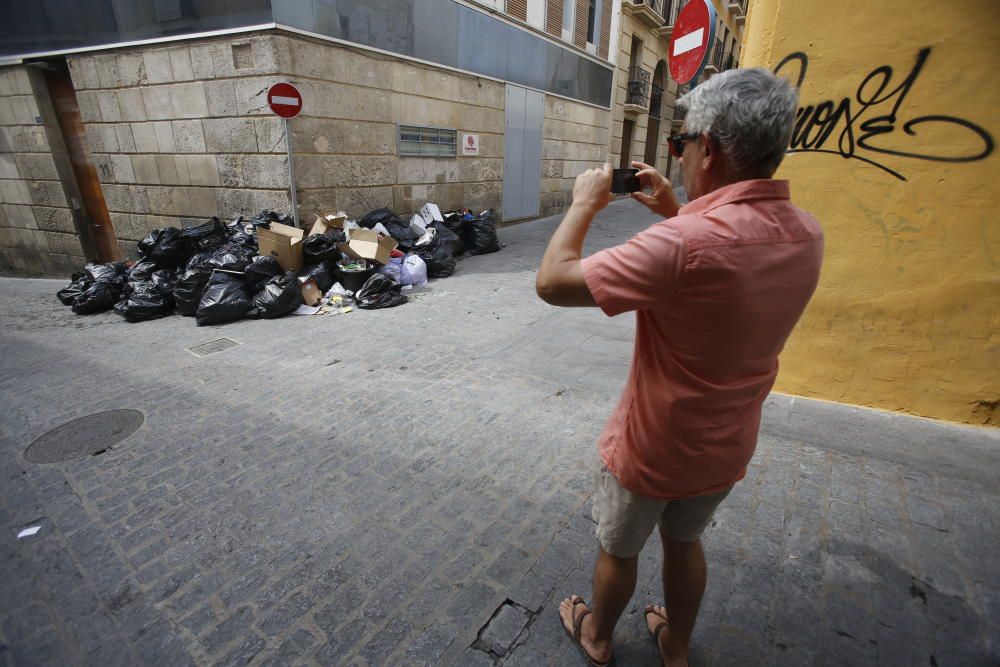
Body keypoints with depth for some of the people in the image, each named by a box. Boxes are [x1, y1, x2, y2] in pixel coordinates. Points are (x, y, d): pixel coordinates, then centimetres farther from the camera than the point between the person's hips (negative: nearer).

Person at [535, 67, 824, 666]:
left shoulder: (686, 242, -35)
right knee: (685, 541, 30)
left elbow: (552, 281, -29)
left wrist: (585, 203, -14)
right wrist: (676, 212, 6)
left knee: (619, 549, 22)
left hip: (652, 450, -6)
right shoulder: (808, 235, -9)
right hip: (727, 449, 7)